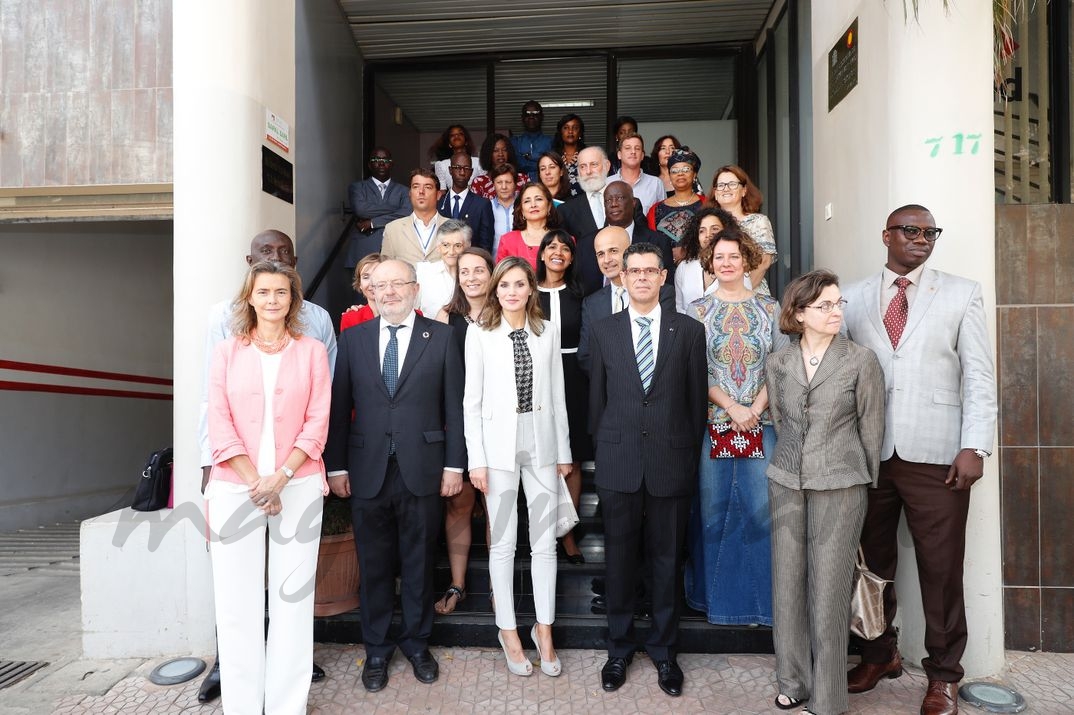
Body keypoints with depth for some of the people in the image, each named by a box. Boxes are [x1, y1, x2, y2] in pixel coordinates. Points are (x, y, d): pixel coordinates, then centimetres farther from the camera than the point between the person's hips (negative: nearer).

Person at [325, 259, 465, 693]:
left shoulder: (440, 337, 1)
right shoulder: (353, 338, 6)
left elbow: (454, 405, 0)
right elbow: (340, 406, 5)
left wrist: (454, 464, -3)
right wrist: (336, 466, 2)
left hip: (422, 469, -1)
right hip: (367, 471, 1)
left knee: (419, 563, 12)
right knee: (374, 565, 12)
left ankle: (416, 641, 31)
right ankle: (376, 648, 30)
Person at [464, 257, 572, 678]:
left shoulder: (548, 332, 5)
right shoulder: (480, 333, -2)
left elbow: (557, 394, 8)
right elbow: (472, 400, -2)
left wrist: (564, 451, 7)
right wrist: (476, 459, -6)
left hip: (542, 442, 2)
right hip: (499, 443, -2)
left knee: (544, 541, 8)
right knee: (503, 542, 7)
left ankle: (544, 630, 24)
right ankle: (508, 631, 24)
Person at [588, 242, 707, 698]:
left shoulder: (689, 331, 3)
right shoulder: (603, 332, 5)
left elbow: (697, 400, 5)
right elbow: (596, 400, 7)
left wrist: (691, 455, 4)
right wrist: (603, 453, 6)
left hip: (671, 464, 0)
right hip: (619, 465, 1)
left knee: (667, 561, 10)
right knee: (619, 560, 10)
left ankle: (664, 650, 29)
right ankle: (619, 649, 29)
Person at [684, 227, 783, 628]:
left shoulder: (769, 308, 8)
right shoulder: (697, 310, 5)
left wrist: (756, 408, -10)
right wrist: (732, 407, -11)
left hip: (761, 423, 1)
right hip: (712, 423, 0)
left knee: (761, 508, 0)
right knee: (713, 509, 5)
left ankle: (761, 598, 17)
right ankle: (716, 595, 20)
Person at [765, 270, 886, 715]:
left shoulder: (862, 361, -4)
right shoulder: (777, 363, 4)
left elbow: (871, 429, 1)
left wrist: (869, 488, 5)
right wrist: (793, 463, 15)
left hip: (839, 486, -3)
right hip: (786, 483, 3)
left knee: (829, 588, 2)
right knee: (788, 583, 10)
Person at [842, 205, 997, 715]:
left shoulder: (963, 294, 5)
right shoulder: (853, 299, 8)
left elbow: (980, 376, 1)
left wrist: (974, 447, -8)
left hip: (936, 457, -1)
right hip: (868, 455, 2)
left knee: (941, 568, 6)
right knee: (873, 562, 13)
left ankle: (943, 674, 24)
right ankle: (879, 654, 32)